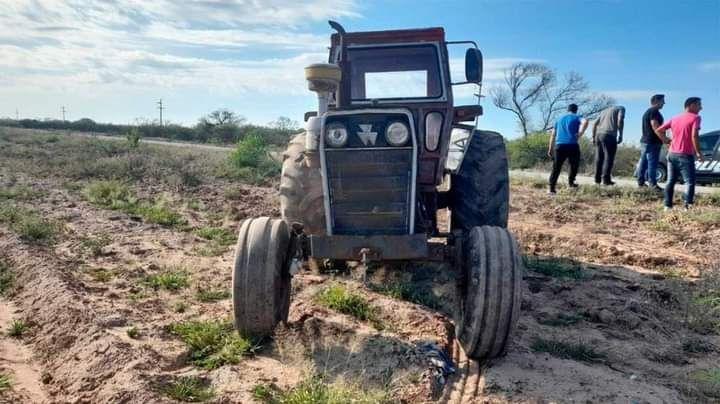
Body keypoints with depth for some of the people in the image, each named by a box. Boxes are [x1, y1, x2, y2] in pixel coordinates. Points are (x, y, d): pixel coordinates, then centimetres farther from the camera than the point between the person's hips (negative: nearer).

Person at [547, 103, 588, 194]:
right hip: (572, 145, -3)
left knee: (556, 167, 4)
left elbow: (553, 135, 20)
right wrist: (579, 134, -10)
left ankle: (552, 188, -3)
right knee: (574, 165, 20)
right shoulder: (576, 118, 11)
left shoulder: (559, 119, 23)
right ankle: (571, 182, 23)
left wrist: (550, 149, 20)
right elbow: (585, 122, -15)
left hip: (559, 145, 3)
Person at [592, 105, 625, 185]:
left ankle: (597, 179, 8)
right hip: (609, 135, -6)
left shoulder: (604, 110, 30)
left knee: (599, 158, 9)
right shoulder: (621, 108, 12)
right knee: (608, 158, -5)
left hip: (598, 135, 6)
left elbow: (595, 124, 22)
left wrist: (593, 137, 21)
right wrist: (620, 135, -7)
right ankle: (606, 179, -10)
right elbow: (620, 120, -7)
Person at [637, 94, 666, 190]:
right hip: (652, 142, -10)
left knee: (643, 162, 11)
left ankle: (641, 182, 14)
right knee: (652, 164, -9)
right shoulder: (654, 111, -12)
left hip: (645, 141, 10)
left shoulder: (647, 112, 20)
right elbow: (655, 127, -21)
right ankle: (653, 184, -8)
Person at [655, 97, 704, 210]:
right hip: (685, 155, -6)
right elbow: (694, 135, -19)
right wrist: (698, 152, -11)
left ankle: (668, 206, 11)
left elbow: (658, 130, 11)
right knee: (689, 182, -3)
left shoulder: (675, 118, 13)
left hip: (672, 154, 6)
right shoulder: (695, 117, -6)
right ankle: (688, 207, -10)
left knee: (671, 181, 11)